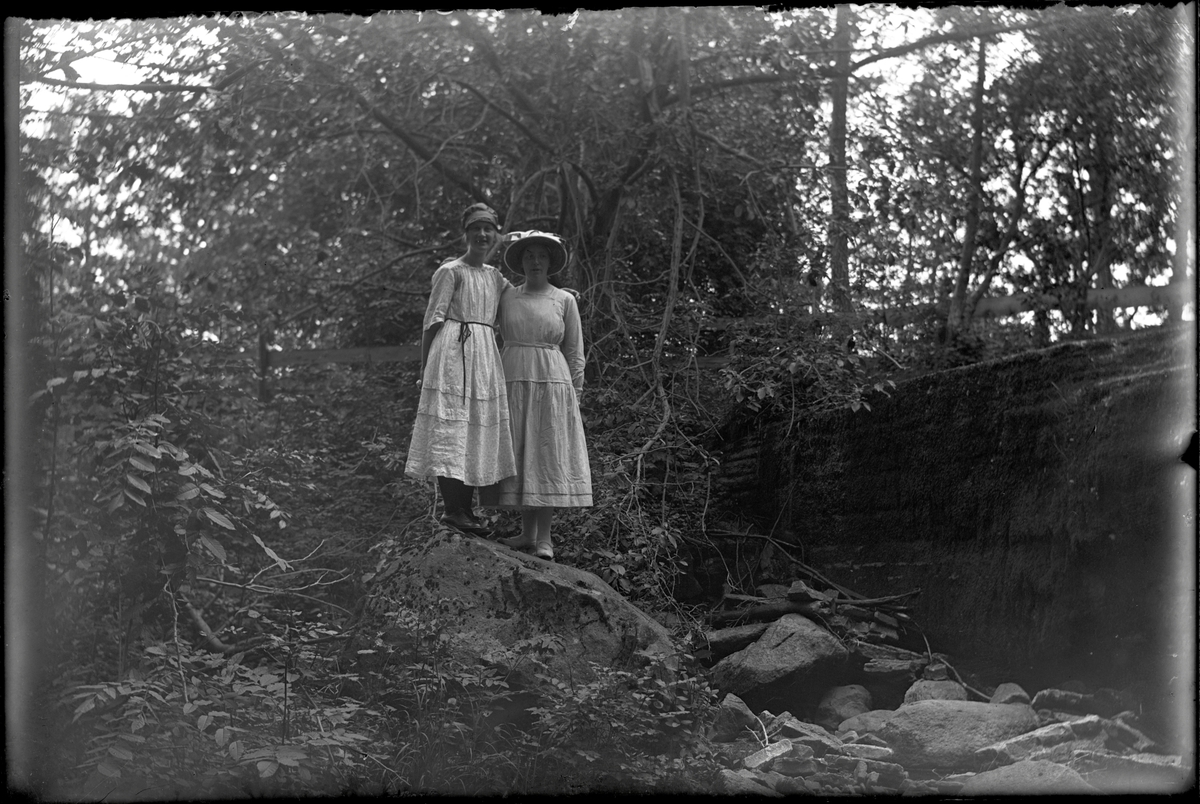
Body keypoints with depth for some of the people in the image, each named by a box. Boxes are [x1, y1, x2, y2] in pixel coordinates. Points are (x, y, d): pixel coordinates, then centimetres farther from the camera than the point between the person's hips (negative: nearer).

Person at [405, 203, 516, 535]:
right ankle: (451, 508, -11)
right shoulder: (450, 271, -3)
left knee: (478, 430, 6)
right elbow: (433, 318, -5)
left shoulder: (494, 276, 18)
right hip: (453, 351, -8)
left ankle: (466, 508, 10)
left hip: (485, 356, 8)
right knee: (451, 426, -10)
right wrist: (424, 366, -10)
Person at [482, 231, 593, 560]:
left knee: (548, 457, -5)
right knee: (519, 458, 3)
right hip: (513, 383, 2)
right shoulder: (506, 297, 10)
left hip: (552, 384, -2)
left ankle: (544, 539, -4)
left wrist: (574, 396, 1)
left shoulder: (565, 300, 5)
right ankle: (527, 533, 10)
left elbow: (575, 353, 7)